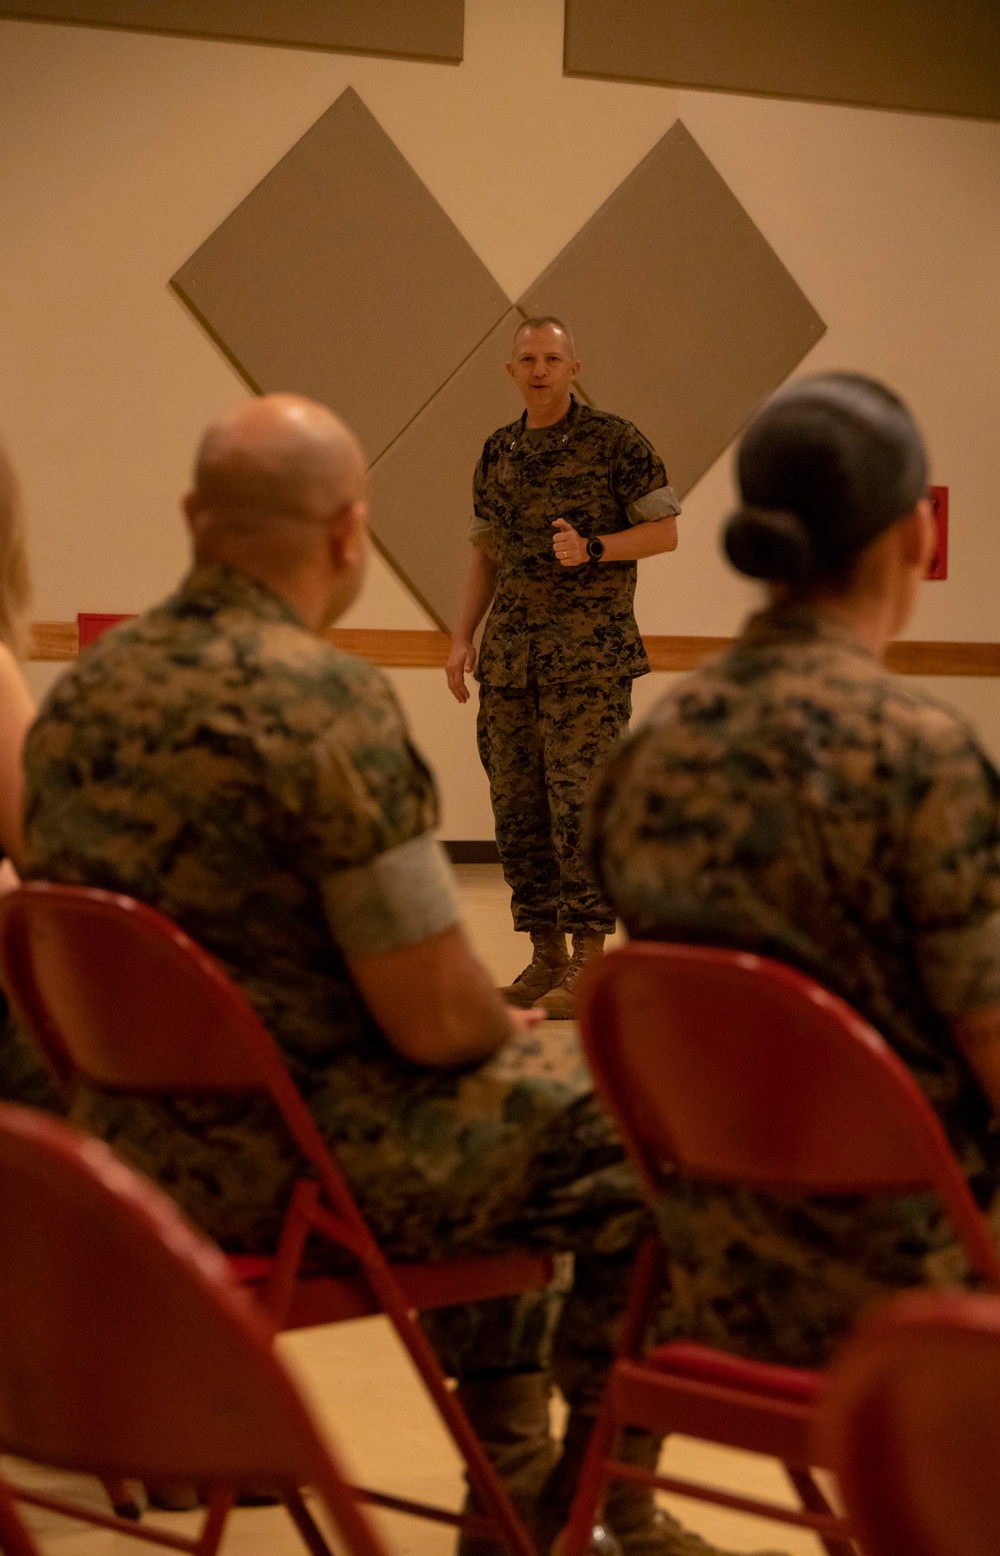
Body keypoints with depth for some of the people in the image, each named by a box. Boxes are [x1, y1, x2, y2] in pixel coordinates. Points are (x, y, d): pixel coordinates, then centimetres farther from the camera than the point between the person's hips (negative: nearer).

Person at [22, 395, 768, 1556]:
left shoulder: (80, 692, 3)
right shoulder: (325, 700, -22)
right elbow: (435, 1017, -21)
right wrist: (511, 1027, 4)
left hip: (133, 1146, 9)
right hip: (295, 1169, -9)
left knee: (506, 1110, 31)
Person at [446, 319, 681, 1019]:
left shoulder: (616, 441, -2)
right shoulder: (499, 451, 14)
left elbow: (665, 531, -2)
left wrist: (592, 549, -17)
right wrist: (463, 636, 12)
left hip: (589, 649, -6)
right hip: (510, 647, 6)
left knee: (580, 802, -9)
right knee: (518, 805, 5)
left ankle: (587, 961, -6)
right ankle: (545, 955, 12)